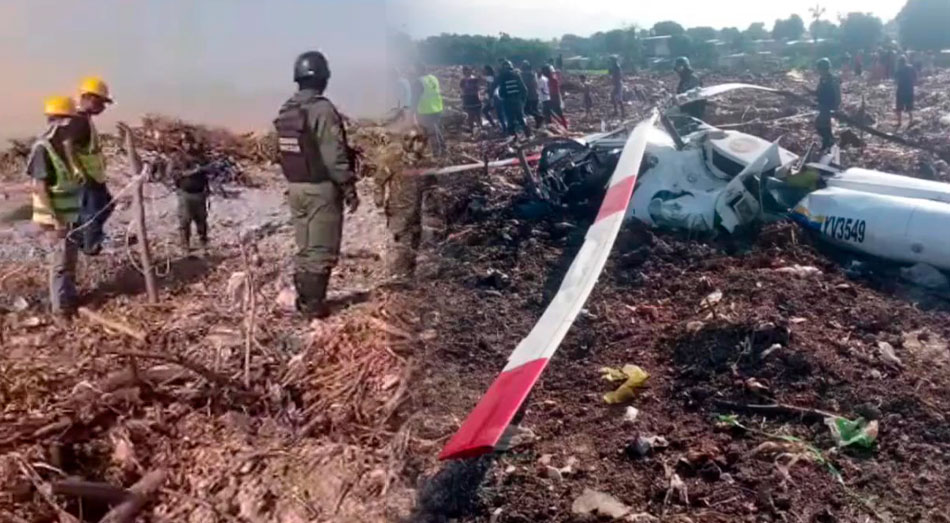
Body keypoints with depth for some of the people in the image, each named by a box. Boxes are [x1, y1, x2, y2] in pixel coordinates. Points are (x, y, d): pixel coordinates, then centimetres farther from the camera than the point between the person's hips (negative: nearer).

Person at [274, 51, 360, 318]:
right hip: (321, 189, -8)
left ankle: (303, 300, 24)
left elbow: (285, 151, 12)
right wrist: (349, 189, -13)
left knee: (304, 248, 16)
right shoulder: (323, 109, -17)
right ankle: (314, 305, 5)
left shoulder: (286, 110, 8)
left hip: (295, 187, 8)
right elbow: (334, 157, -20)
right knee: (321, 250, 0)